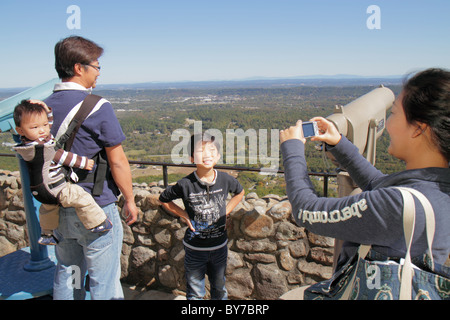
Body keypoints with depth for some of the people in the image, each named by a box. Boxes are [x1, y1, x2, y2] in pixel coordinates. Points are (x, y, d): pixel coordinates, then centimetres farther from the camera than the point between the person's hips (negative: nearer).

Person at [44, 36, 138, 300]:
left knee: (67, 273, 22)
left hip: (60, 208, 7)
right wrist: (130, 200, -3)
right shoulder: (97, 107, -17)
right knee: (104, 281, 8)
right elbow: (117, 161, -16)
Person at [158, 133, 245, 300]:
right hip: (195, 248, -2)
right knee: (195, 292, 14)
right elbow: (163, 199, -2)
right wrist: (184, 215, -10)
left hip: (219, 246, 2)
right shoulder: (186, 184, -19)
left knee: (219, 288, 22)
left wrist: (226, 212, 0)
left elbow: (240, 192, 10)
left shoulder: (225, 179, -12)